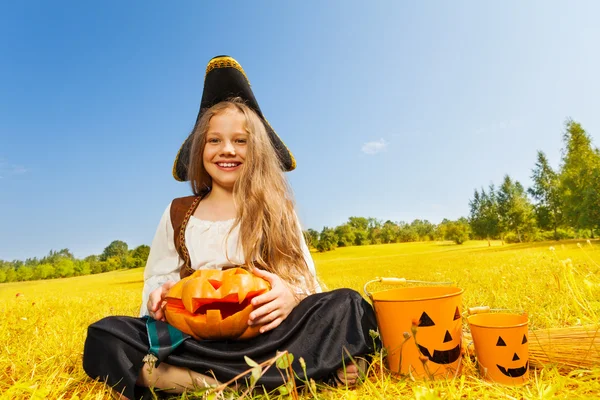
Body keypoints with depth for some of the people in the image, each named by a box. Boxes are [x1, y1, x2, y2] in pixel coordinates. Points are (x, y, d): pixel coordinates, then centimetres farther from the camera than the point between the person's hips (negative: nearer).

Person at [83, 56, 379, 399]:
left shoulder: (278, 212, 6)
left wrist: (291, 296, -22)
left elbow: (308, 283, 2)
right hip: (193, 339, 2)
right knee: (104, 336, -23)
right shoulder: (178, 213, 11)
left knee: (348, 307, -26)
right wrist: (158, 298, -12)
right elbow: (157, 282, 12)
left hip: (265, 338, 0)